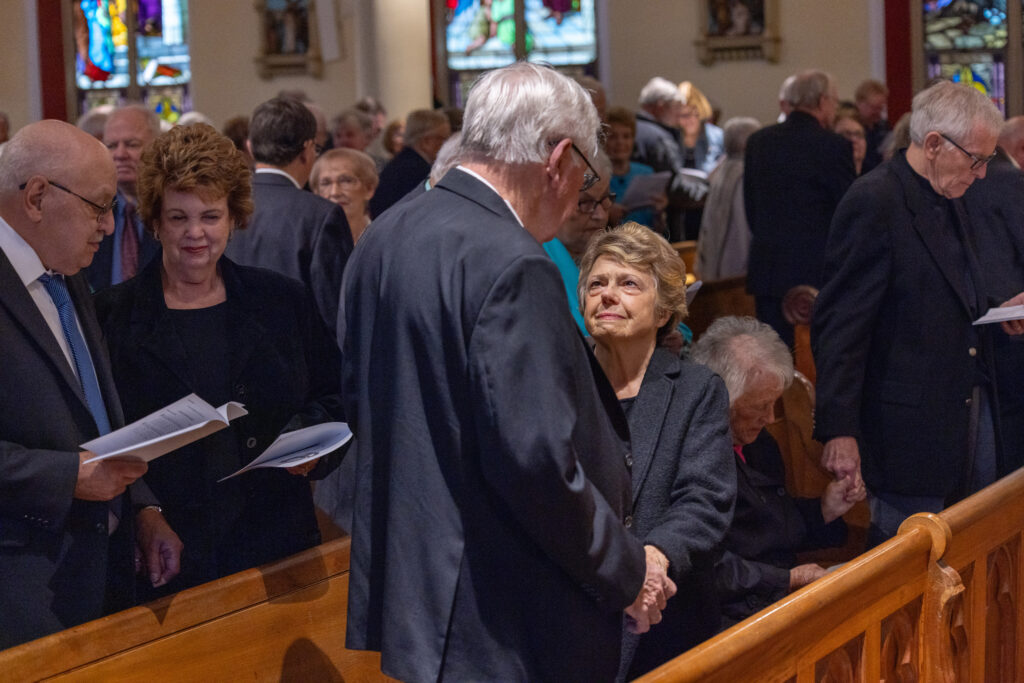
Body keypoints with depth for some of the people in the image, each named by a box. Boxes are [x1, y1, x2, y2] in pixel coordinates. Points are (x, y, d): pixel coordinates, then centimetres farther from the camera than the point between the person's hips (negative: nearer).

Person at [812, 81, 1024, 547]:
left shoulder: (949, 202, 12)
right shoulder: (873, 203, -17)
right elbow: (838, 325, -19)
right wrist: (839, 430, -22)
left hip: (972, 414, 9)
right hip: (912, 426, -9)